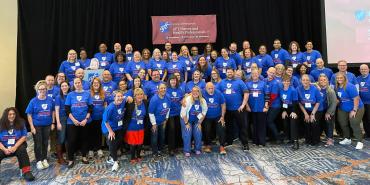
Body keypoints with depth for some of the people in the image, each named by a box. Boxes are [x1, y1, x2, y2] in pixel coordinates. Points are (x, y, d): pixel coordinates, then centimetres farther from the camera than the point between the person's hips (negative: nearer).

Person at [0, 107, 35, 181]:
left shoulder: (20, 123, -3)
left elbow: (24, 137, -6)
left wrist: (15, 147, -17)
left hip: (17, 145, -1)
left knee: (22, 150, -32)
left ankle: (26, 171, -30)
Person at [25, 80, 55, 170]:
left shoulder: (50, 100, -4)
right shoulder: (33, 101, -11)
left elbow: (53, 111, 6)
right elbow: (29, 115, -7)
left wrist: (53, 123, 3)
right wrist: (32, 127, -11)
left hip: (47, 125, 2)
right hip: (37, 126, -2)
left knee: (45, 143, 14)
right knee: (38, 144, 7)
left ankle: (44, 159, 30)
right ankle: (39, 161, 22)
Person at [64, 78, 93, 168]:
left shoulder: (87, 94, 3)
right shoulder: (70, 95, 3)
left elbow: (90, 108, 0)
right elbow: (67, 109, -1)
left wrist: (86, 119, -10)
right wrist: (74, 120, -11)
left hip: (85, 121, 1)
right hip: (72, 122, -1)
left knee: (84, 139, 11)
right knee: (71, 140, 0)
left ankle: (84, 157, 27)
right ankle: (71, 159, 15)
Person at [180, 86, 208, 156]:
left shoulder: (203, 101, -11)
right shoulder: (187, 100, -23)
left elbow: (204, 113, -1)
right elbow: (183, 112, -19)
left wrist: (199, 123, -3)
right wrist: (186, 123, -16)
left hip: (196, 120, 3)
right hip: (186, 119, -3)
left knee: (198, 133, -7)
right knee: (187, 133, -11)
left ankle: (198, 149, 14)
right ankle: (187, 151, 3)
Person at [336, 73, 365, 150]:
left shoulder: (350, 87, -24)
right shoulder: (337, 87, -4)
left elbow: (356, 98, -24)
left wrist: (354, 110, -23)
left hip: (356, 108, -7)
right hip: (343, 109, 7)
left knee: (354, 124, -11)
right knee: (343, 123, 10)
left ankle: (360, 142, 2)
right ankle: (347, 139, 27)